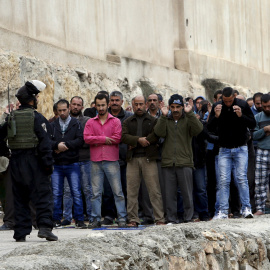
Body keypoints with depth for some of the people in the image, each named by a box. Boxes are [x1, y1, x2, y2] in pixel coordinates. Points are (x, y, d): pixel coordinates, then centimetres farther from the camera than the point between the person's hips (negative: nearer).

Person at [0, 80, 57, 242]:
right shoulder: (37, 118, -9)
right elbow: (44, 142, -13)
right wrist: (48, 163, -12)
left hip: (16, 163, 5)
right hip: (34, 162, -5)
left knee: (20, 199, 10)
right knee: (43, 196, -3)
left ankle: (21, 233, 9)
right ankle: (44, 226, -17)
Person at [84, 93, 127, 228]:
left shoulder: (115, 121, 6)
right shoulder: (90, 122, 11)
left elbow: (117, 138, -8)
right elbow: (87, 138, -3)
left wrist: (97, 140, -6)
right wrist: (104, 139, -11)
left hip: (111, 161, -2)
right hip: (96, 161, 2)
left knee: (118, 191, -2)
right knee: (96, 192, 4)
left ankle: (122, 218, 2)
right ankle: (96, 219, 8)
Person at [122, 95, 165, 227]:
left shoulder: (153, 121, 10)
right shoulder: (127, 122, 17)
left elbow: (156, 135, -6)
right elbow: (124, 136, 1)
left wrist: (135, 144, -8)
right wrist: (139, 140, -16)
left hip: (149, 159, -2)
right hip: (132, 159, 2)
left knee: (154, 190, -6)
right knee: (131, 191, 1)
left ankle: (159, 219, -5)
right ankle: (133, 219, 6)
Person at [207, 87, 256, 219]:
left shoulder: (243, 105, -5)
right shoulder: (217, 106, -1)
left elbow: (253, 124, -3)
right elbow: (210, 128, -2)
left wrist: (241, 116, -20)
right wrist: (216, 116, -20)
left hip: (241, 148, -1)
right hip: (224, 150, 1)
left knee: (241, 178, -8)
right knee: (224, 181, -3)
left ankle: (246, 208, -4)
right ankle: (223, 211, -2)